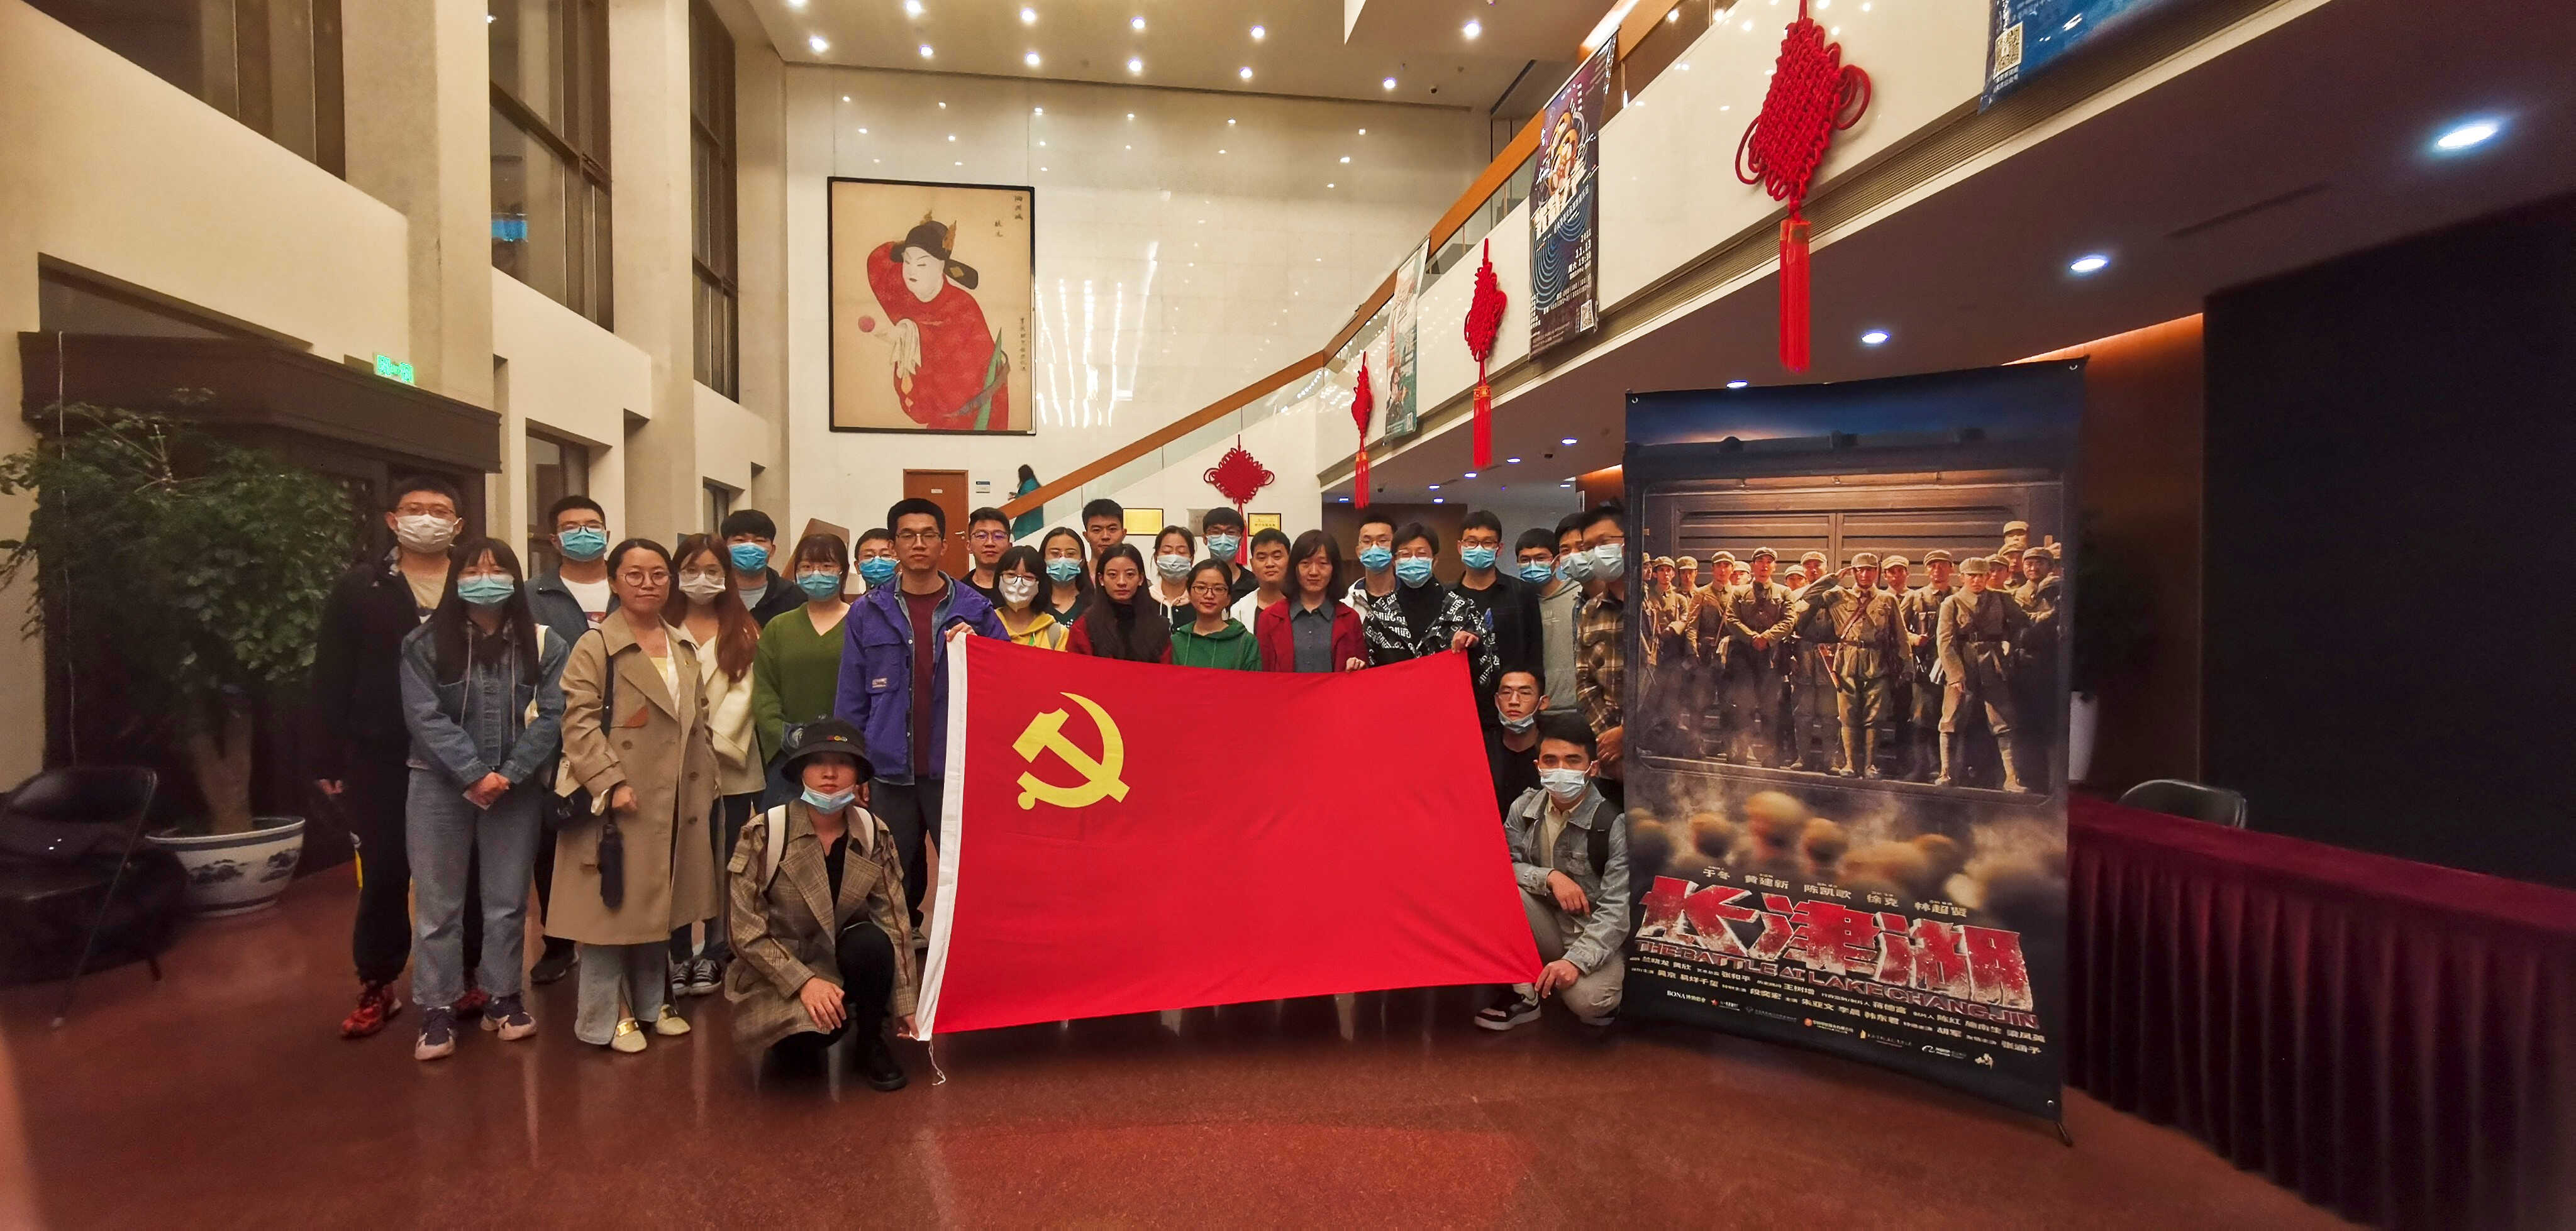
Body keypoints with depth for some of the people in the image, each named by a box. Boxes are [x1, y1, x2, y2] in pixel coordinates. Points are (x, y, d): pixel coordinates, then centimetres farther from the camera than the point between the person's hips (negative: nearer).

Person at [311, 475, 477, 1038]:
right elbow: (331, 679, 2)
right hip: (382, 760, 0)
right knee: (383, 874, 10)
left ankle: (466, 977, 24)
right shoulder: (359, 587, 3)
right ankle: (377, 986, 25)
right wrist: (329, 760, -3)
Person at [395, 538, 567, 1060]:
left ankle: (503, 998, 22)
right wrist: (474, 775, -16)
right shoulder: (425, 642, -2)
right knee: (438, 904, 6)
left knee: (508, 901, 9)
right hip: (441, 786, 0)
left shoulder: (544, 644, -1)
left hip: (517, 789, 1)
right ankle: (437, 1010, 17)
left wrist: (507, 775, -14)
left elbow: (551, 716, -6)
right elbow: (425, 717, -9)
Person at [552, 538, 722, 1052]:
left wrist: (704, 784, 11)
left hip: (675, 804, 6)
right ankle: (605, 1017, 13)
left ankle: (651, 1003, 27)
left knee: (659, 904, 15)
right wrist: (612, 783, -22)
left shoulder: (684, 648, 13)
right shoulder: (594, 647, -7)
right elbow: (579, 724, -14)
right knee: (614, 905, 0)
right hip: (621, 801, -6)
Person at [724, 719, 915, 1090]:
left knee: (873, 943, -31)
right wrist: (804, 982, -24)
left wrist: (904, 1001, -8)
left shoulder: (874, 834, -8)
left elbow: (895, 921, -6)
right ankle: (800, 1035, 8)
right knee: (801, 1047, -31)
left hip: (844, 961, 3)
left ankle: (871, 1044, -4)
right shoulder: (765, 834, -15)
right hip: (777, 972, -2)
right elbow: (745, 930, -14)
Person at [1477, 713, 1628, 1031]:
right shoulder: (1525, 807, -4)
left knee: (1585, 997, -34)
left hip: (1594, 939, -4)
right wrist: (1549, 877, -22)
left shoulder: (1614, 824, -17)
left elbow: (1617, 909, -21)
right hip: (1545, 930, 4)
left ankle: (1603, 999, 6)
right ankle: (1523, 996, -8)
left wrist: (1576, 961, -32)